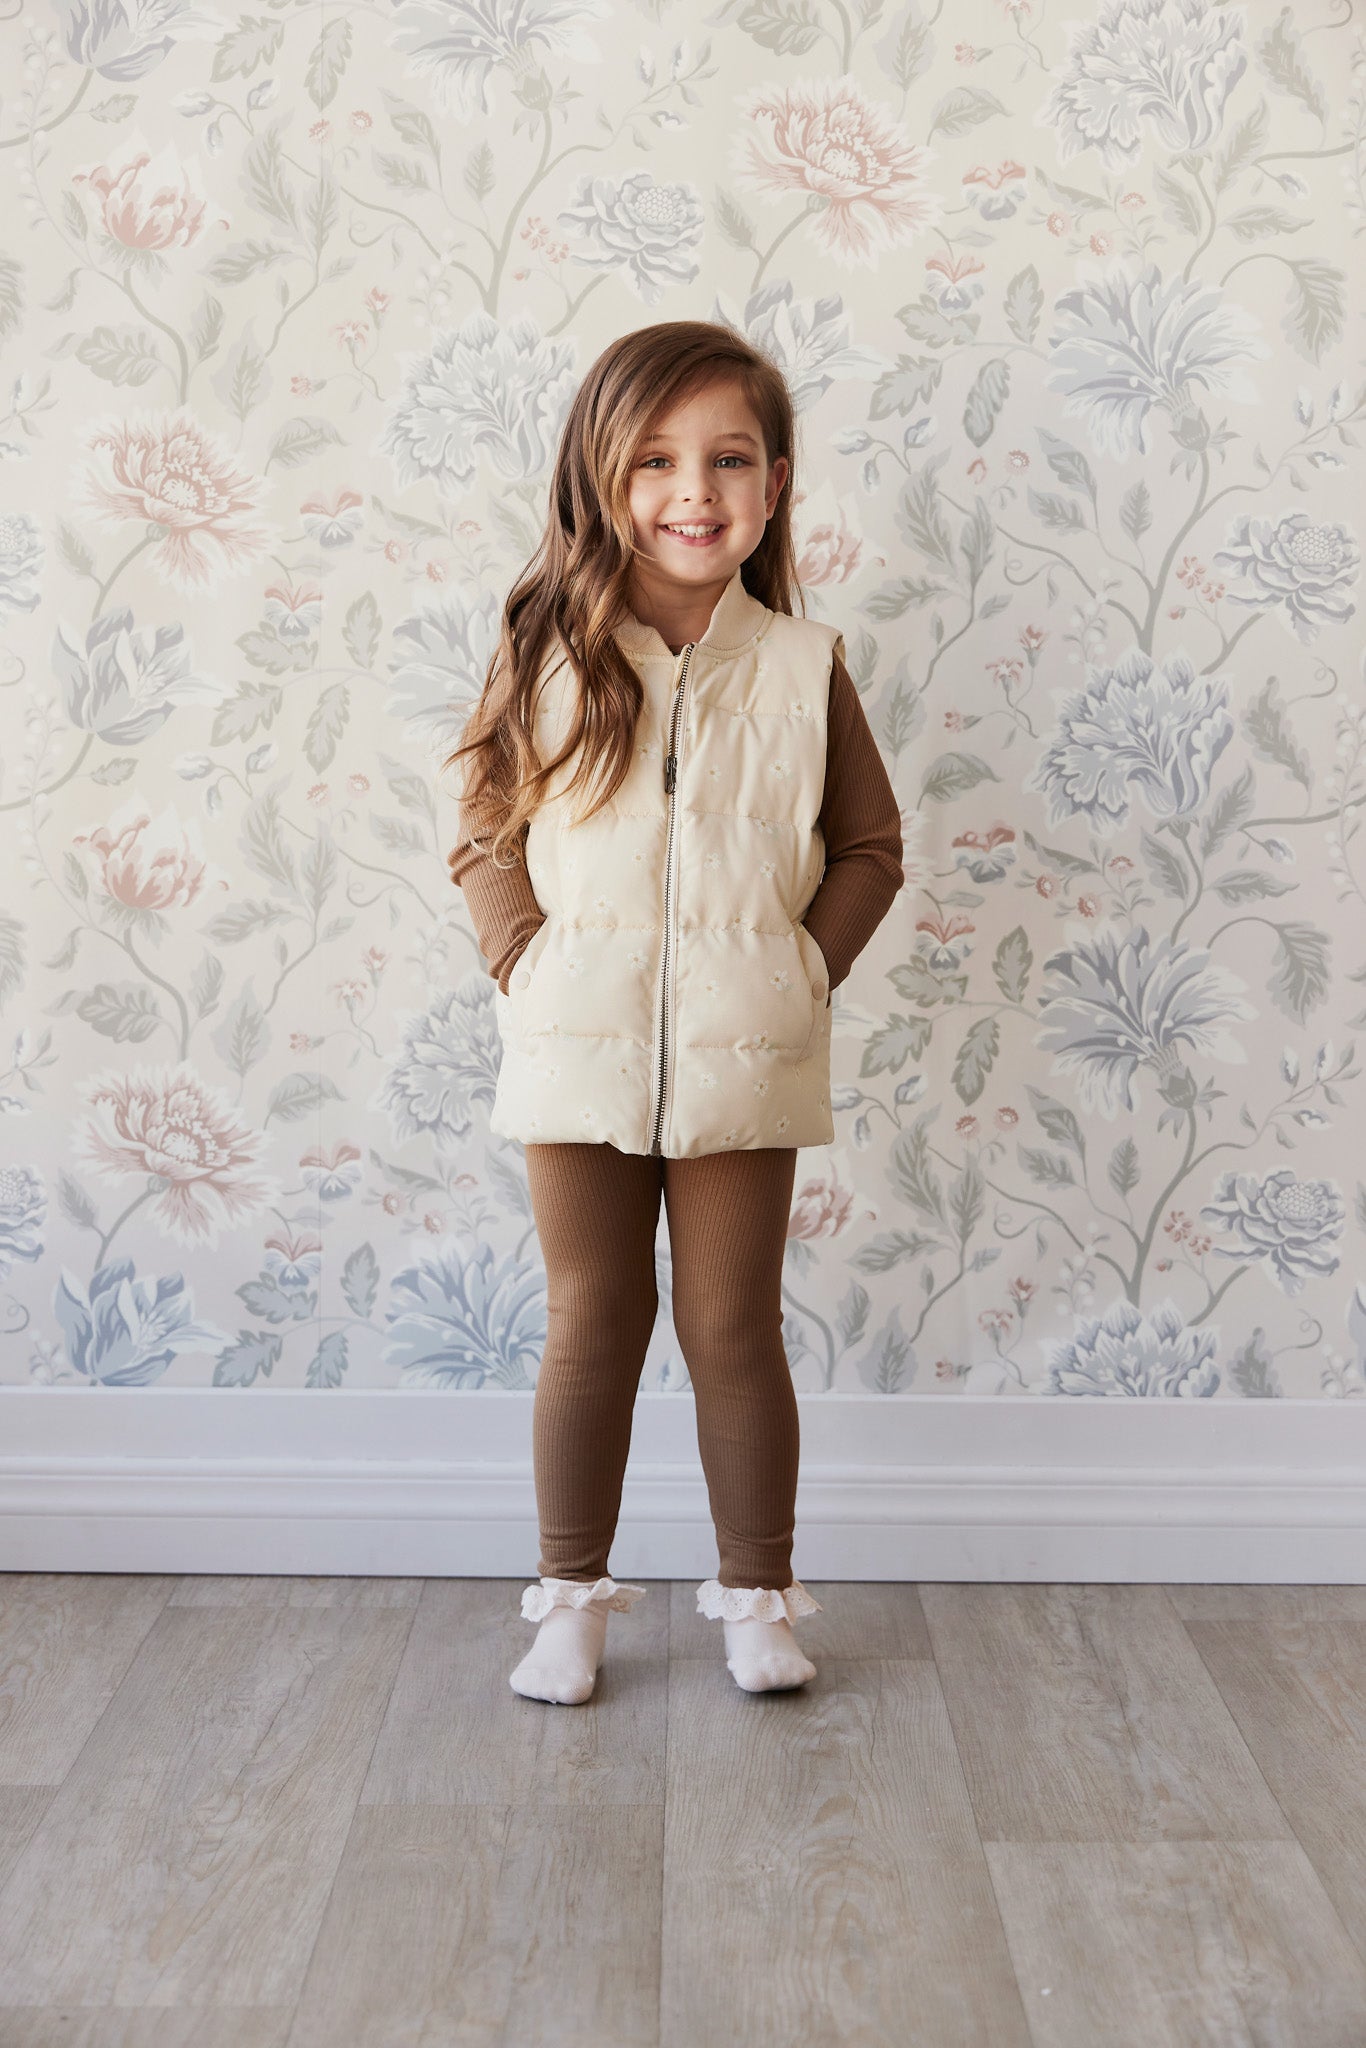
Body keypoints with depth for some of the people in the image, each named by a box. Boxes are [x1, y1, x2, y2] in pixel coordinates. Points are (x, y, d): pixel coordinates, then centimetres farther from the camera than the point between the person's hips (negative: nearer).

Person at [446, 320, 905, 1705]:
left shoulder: (802, 667, 0)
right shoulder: (550, 655, -1)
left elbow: (869, 847, 7)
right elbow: (486, 834, 4)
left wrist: (805, 968, -4)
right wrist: (526, 960, -7)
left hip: (744, 1055, 0)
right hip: (577, 1051, 0)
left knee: (734, 1327, 9)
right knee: (591, 1321, 11)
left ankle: (755, 1595, 26)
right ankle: (571, 1595, 26)